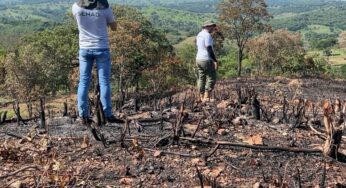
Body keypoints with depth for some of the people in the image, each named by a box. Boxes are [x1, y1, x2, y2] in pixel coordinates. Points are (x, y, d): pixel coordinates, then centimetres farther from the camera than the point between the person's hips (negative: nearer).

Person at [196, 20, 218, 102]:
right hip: (207, 60, -9)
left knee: (201, 78, 10)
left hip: (199, 59, 9)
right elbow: (209, 49, -20)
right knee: (211, 78, -4)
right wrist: (215, 60, -19)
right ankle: (206, 97, -10)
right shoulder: (207, 35, -14)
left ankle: (201, 98, 11)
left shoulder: (199, 35, 15)